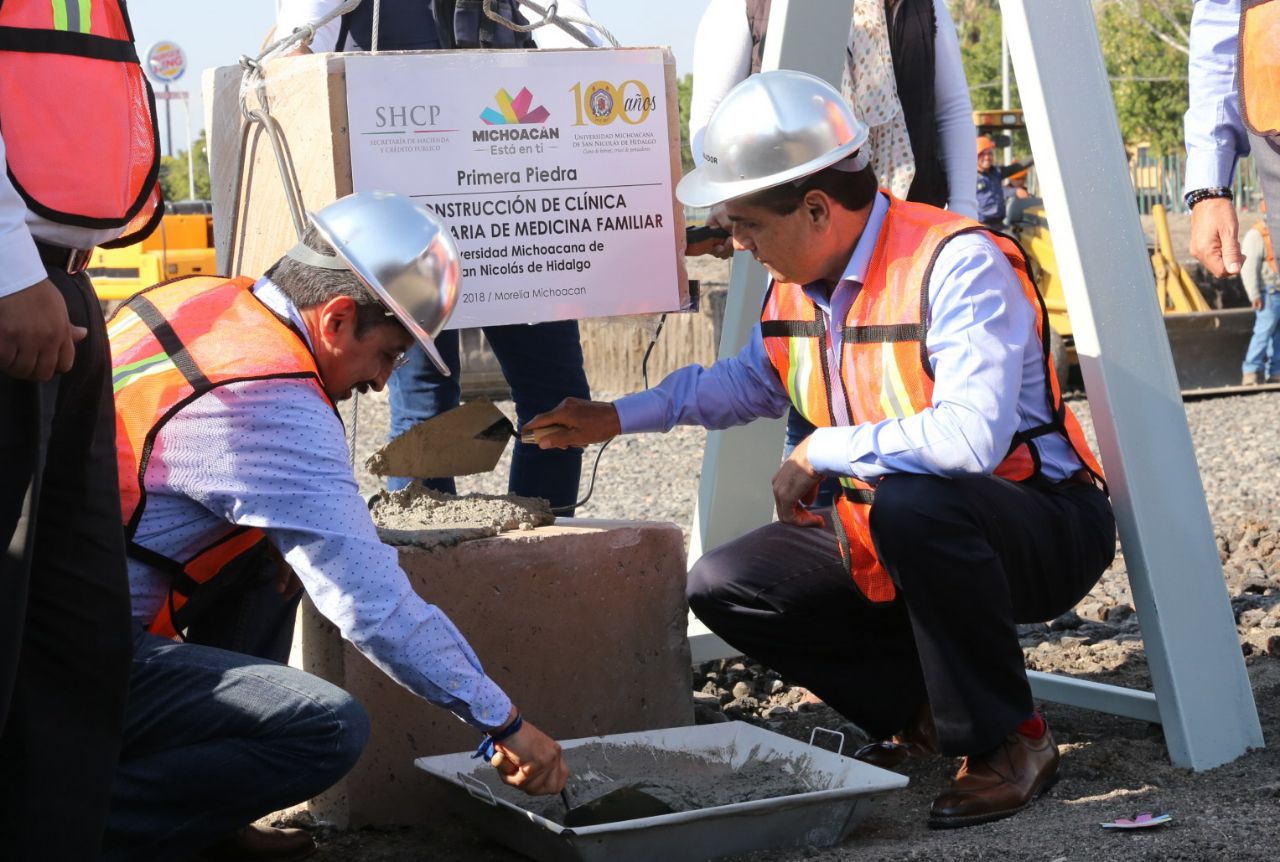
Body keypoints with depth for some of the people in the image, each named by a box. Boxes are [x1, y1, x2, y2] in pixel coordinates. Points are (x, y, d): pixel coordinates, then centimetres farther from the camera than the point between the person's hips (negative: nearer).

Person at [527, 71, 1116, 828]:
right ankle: (928, 712, 6)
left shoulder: (958, 266, -25)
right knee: (724, 589, -2)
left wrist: (824, 451, -27)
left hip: (1043, 527, -8)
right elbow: (749, 382, 23)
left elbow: (972, 437, -39)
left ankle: (1009, 739, -19)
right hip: (892, 538, 8)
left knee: (910, 502, -40)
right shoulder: (797, 283, 2)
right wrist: (619, 417, 18)